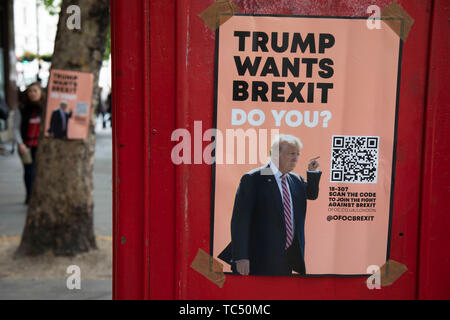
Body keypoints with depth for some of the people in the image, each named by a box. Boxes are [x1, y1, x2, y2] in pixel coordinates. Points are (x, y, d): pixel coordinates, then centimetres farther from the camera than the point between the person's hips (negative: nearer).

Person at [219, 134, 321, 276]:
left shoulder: (296, 179, 11)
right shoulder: (253, 179, -9)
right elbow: (240, 220, -13)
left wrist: (312, 172, 8)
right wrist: (240, 257, -19)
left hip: (289, 258, 7)